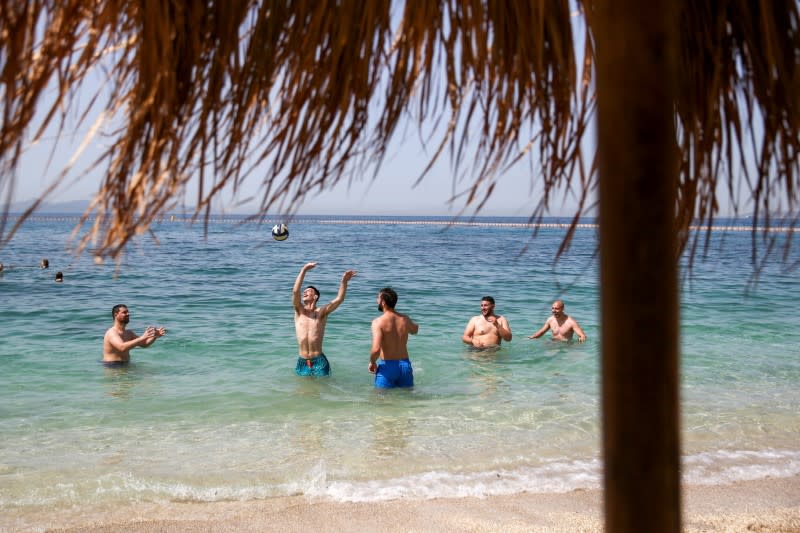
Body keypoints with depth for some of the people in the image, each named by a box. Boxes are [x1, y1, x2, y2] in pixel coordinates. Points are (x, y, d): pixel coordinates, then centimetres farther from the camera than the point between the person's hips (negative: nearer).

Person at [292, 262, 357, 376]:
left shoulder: (321, 312, 2)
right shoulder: (299, 311, 5)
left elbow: (339, 299, -11)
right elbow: (295, 291, -10)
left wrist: (344, 281, -25)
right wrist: (304, 270, -16)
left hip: (319, 361, -1)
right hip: (302, 362, 2)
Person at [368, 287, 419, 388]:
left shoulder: (378, 322, -14)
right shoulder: (405, 319, 2)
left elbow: (376, 349, -24)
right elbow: (415, 330, 28)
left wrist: (372, 362, -6)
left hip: (387, 366, -4)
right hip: (405, 365, 4)